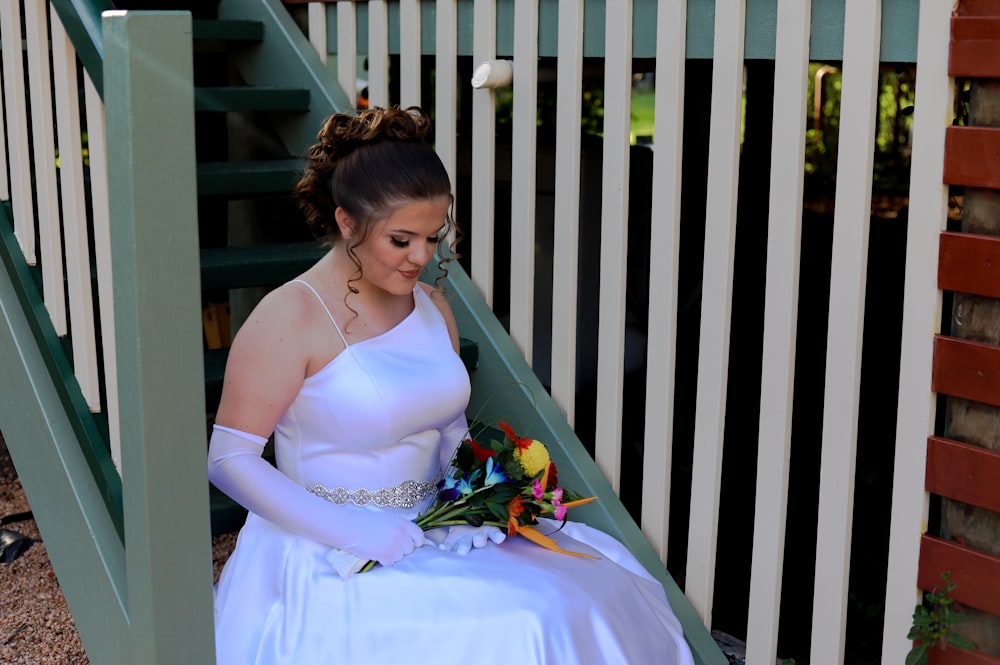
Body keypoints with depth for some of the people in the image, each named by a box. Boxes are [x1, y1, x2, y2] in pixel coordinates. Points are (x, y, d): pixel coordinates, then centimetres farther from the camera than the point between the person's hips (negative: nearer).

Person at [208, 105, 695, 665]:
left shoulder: (432, 307, 9)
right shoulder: (291, 316, -12)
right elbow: (229, 459, -13)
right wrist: (350, 530, -21)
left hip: (431, 531, 7)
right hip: (332, 560, -7)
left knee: (599, 588, -11)